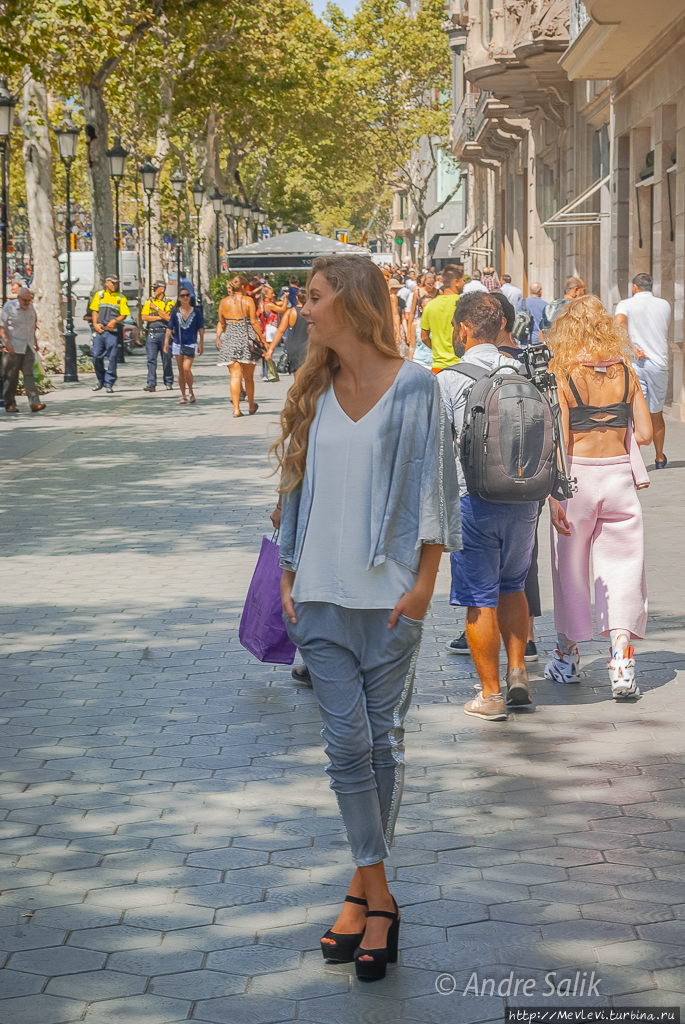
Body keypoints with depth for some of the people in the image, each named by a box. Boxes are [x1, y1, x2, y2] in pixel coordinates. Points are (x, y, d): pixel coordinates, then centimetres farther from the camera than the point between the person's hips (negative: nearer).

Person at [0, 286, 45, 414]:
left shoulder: (31, 307, 12)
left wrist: (35, 341, 24)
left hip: (28, 347, 4)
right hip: (13, 347, -4)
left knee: (28, 374, -6)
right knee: (11, 376, 0)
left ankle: (35, 403, -15)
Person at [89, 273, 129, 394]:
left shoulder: (121, 297, 8)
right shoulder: (99, 295, 14)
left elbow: (124, 315, 4)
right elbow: (94, 311, 14)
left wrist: (115, 321, -14)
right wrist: (95, 324, -1)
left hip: (112, 331, -2)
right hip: (99, 330, 2)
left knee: (112, 357, -6)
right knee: (96, 356, 1)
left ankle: (109, 383, 2)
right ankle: (101, 380, 20)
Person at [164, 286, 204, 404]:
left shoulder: (196, 311, 1)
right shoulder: (175, 312, 4)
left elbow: (201, 329, 4)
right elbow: (169, 328, 4)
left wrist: (201, 344, 0)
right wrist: (166, 343, -4)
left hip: (191, 344, -2)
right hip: (177, 344, 2)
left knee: (186, 368, -16)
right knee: (181, 371, 6)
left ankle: (191, 392, 2)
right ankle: (183, 396, 13)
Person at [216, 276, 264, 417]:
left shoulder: (224, 302, 5)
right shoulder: (247, 301, -4)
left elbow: (221, 323, 11)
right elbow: (254, 322, -7)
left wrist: (219, 337, 25)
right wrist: (261, 338, -1)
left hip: (229, 338, 2)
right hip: (246, 338, -2)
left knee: (235, 375, 0)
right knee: (248, 376, 12)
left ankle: (236, 408, -9)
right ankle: (251, 406, 25)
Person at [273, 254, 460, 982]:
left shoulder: (412, 387, -5)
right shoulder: (316, 392, 9)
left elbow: (432, 488, -4)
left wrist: (423, 585, -9)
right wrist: (289, 576, 11)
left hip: (388, 593, -3)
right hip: (322, 594, 4)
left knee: (384, 739, 5)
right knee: (347, 742, -2)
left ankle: (363, 887, 17)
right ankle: (378, 899, 4)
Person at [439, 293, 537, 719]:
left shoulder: (449, 379, -8)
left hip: (474, 498, -4)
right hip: (523, 498, 4)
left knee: (480, 599, 4)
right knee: (513, 586, 22)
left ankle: (491, 694, 8)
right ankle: (518, 672, 14)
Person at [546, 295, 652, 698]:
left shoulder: (563, 374, -8)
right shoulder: (625, 371, 1)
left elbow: (559, 440, -12)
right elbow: (644, 433, 3)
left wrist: (554, 496, -10)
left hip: (578, 473, -2)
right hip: (619, 474, 2)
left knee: (571, 566, 13)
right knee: (622, 567, 6)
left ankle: (568, 657, 28)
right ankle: (622, 660, -8)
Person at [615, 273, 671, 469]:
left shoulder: (626, 304, -2)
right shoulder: (664, 305, 9)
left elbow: (619, 323, -22)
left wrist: (633, 349, -18)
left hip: (635, 363, -3)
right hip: (660, 362, 3)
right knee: (657, 414, 16)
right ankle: (660, 458, 28)